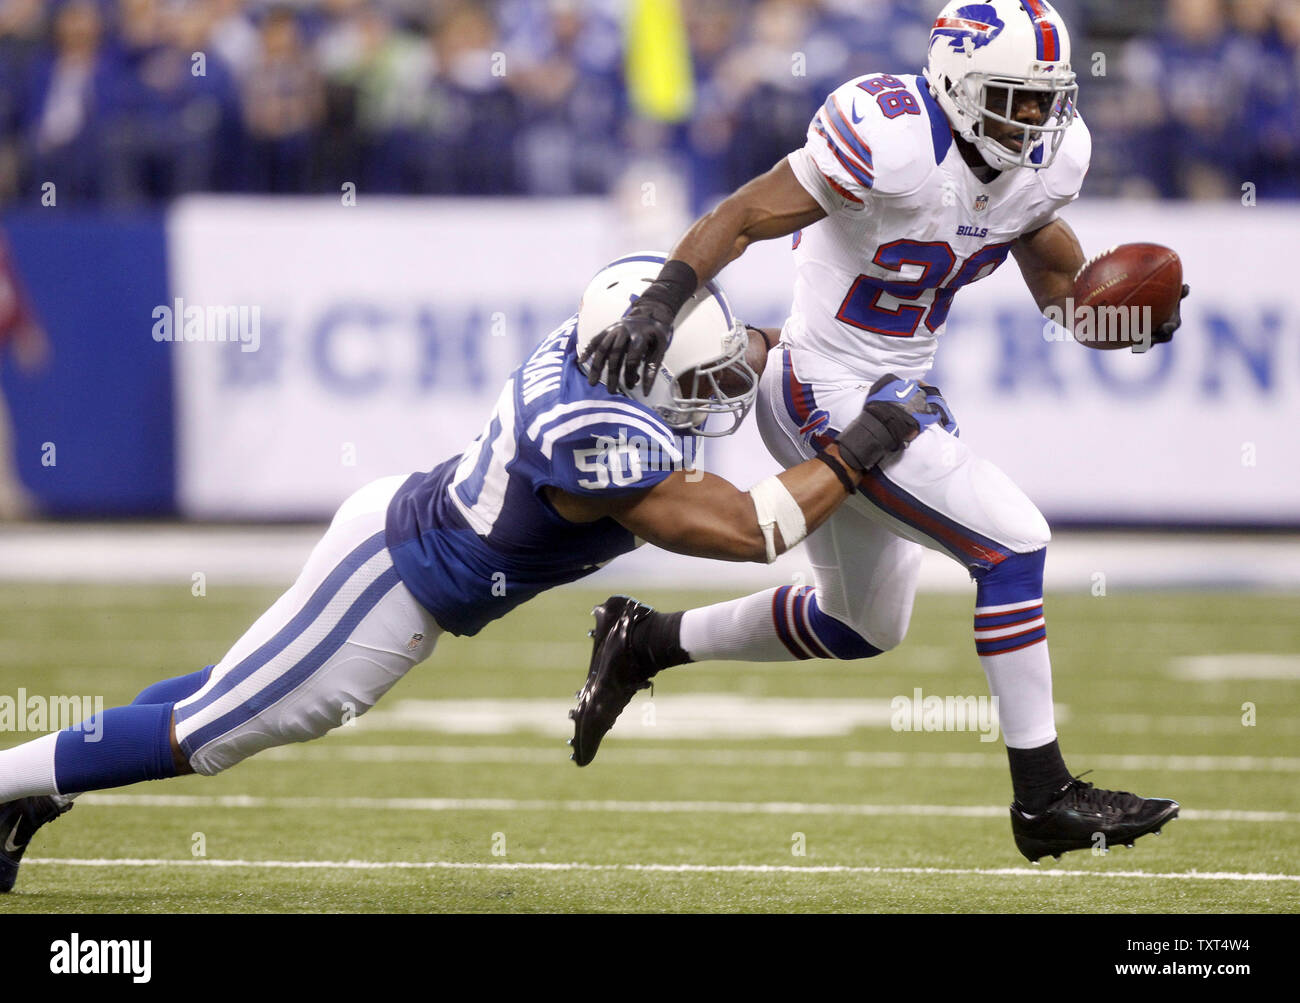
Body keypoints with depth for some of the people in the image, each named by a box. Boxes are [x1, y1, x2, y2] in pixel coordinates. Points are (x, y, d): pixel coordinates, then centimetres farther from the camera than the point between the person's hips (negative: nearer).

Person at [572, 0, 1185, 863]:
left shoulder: (1050, 158, -2)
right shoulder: (892, 140, -26)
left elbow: (1059, 279, 13)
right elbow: (741, 219, -24)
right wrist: (659, 304, -35)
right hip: (829, 398, -10)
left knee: (864, 627, 24)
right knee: (1015, 545, -16)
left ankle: (646, 642, 40)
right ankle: (1045, 799, -8)